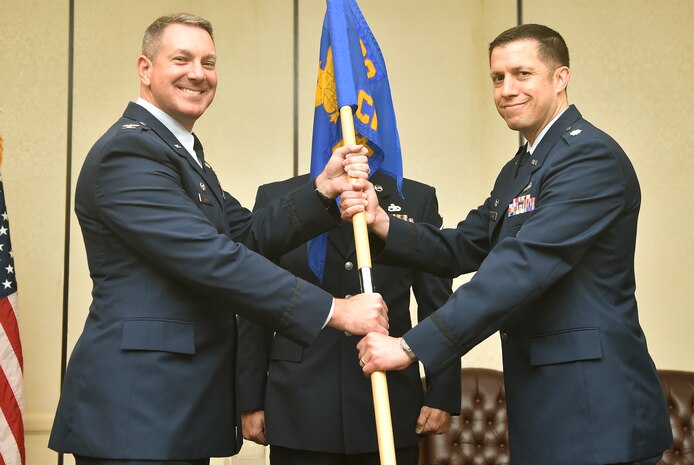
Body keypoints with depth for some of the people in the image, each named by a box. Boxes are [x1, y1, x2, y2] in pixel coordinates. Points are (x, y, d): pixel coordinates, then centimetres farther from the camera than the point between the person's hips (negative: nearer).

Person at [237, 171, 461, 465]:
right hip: (300, 408, 0)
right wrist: (250, 401, 2)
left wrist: (442, 395, 0)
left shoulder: (418, 199, 6)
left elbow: (437, 308, 5)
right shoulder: (275, 198, 5)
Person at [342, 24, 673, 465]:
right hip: (544, 399, 9)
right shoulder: (519, 170, 18)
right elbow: (461, 249, 12)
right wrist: (382, 224, -7)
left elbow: (523, 266, -24)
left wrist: (412, 346, -26)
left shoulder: (590, 155, -14)